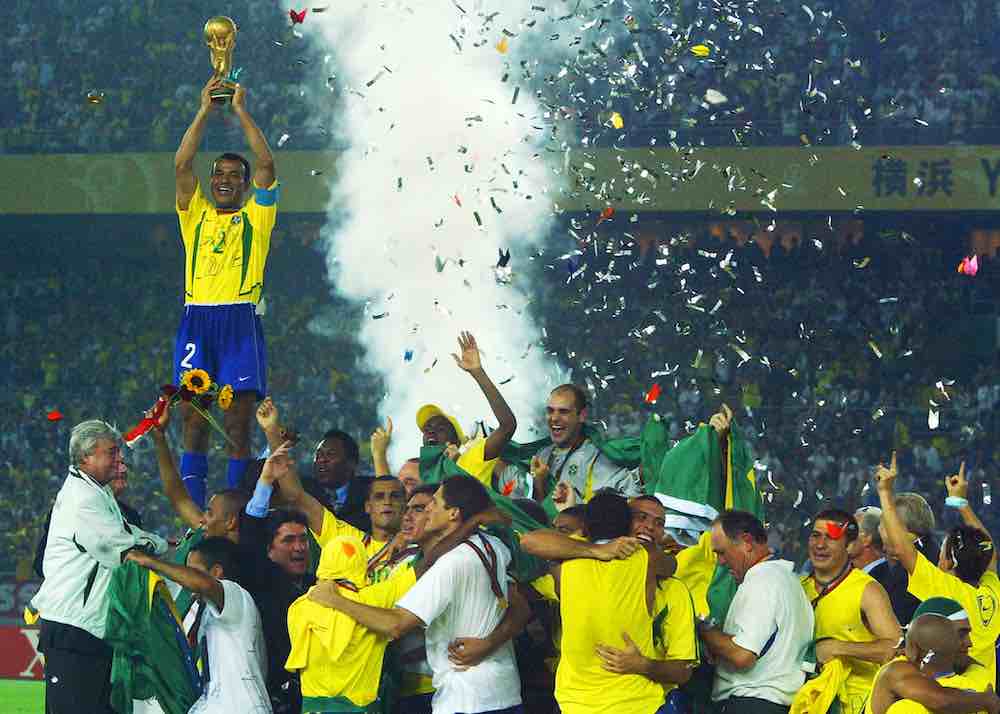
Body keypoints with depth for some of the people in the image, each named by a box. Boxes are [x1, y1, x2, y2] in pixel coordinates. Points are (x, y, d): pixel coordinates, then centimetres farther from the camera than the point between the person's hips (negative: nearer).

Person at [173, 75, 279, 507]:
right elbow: (182, 165, 7)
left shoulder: (255, 215, 13)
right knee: (193, 417, -3)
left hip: (240, 320, -2)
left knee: (239, 422, -4)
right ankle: (193, 509, -3)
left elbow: (266, 165, 2)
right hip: (196, 319, 2)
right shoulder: (196, 214, 18)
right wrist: (204, 111, 5)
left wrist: (240, 111, 4)